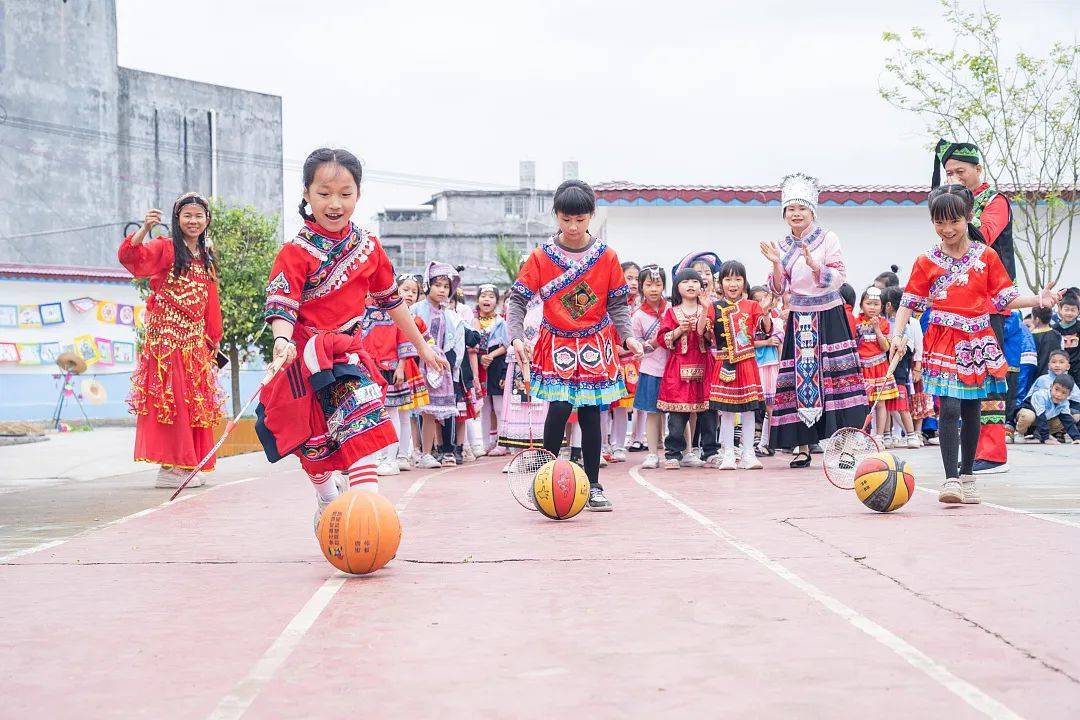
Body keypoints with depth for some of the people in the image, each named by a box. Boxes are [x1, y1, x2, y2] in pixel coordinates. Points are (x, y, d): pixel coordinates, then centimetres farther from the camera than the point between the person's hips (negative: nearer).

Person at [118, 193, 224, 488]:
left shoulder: (206, 258, 17)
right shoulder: (165, 249, -2)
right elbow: (130, 256, -21)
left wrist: (213, 338, 18)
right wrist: (145, 228, -35)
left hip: (195, 340, 7)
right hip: (167, 337, -7)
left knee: (195, 402, 8)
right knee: (170, 399, -9)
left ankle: (186, 465, 15)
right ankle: (169, 467, -6)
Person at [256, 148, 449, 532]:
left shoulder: (369, 247, 3)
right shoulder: (296, 253, -12)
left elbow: (390, 300, 15)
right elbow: (282, 306, -21)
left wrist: (421, 345, 19)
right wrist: (283, 341, -42)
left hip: (348, 352, 3)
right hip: (305, 359, -3)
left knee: (362, 429, -15)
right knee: (314, 446, 9)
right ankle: (328, 503, 36)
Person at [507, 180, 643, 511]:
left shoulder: (607, 256, -1)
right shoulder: (540, 257, -5)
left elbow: (617, 304, 4)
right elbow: (518, 300, -5)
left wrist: (627, 336, -11)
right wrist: (517, 337, -20)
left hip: (595, 346, 1)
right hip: (557, 345, -1)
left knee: (590, 413, 3)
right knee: (559, 408, -15)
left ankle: (593, 486, 12)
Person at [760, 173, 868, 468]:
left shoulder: (828, 239, -1)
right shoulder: (782, 247, 10)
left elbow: (838, 278, -8)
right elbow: (778, 288, 7)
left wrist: (813, 264, -23)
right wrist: (776, 264, -10)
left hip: (829, 317, -3)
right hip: (799, 320, 4)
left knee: (833, 375, -9)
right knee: (799, 378, 0)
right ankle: (802, 446, 5)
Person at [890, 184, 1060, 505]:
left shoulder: (986, 256, 4)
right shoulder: (927, 261, 1)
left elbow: (1006, 298, 5)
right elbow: (909, 302, 2)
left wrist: (1038, 300, -10)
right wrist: (897, 335, -11)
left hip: (977, 342, 2)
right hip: (944, 343, -2)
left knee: (971, 410, 11)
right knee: (949, 408, -14)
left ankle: (966, 474, 23)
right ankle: (951, 479, -15)